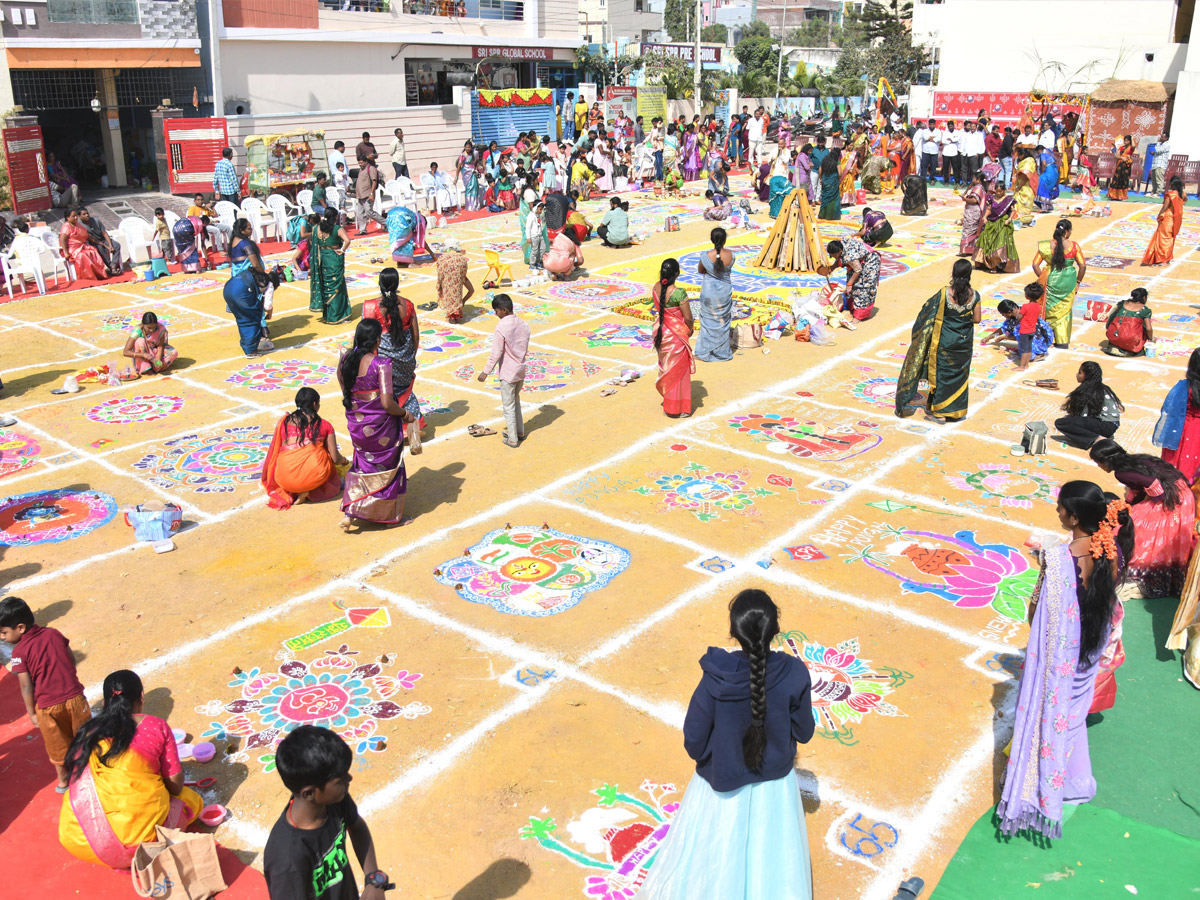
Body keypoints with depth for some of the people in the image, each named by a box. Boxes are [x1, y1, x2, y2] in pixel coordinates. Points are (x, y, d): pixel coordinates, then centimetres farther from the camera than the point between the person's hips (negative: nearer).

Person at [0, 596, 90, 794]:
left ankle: (63, 780, 37)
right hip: (74, 697, 3)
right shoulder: (53, 633, -3)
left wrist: (32, 713, -2)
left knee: (57, 747, 19)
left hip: (47, 707, -3)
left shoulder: (19, 651, -16)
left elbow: (26, 686, -14)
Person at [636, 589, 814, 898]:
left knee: (715, 854, 24)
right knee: (770, 858, 26)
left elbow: (694, 740, -19)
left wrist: (705, 756, 3)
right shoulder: (793, 674, -24)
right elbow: (804, 732, -10)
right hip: (774, 782, 1)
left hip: (723, 783, -1)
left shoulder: (716, 678, -28)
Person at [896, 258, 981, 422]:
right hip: (965, 341, 3)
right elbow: (977, 319, -3)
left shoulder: (944, 294, -18)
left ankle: (939, 412, 15)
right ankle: (959, 410, 27)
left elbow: (928, 310, -8)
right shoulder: (974, 295, -10)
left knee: (942, 373, 10)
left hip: (945, 340, -3)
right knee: (961, 373, 17)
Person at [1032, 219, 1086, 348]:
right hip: (1068, 282, 0)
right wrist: (1078, 281, 8)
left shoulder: (1046, 246, -7)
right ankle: (1063, 341, 19)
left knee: (1050, 310, 14)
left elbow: (1035, 265, -7)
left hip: (1051, 282, 0)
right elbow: (1083, 266, -6)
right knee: (1065, 311, 14)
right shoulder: (1073, 246, -8)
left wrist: (1042, 279, 5)